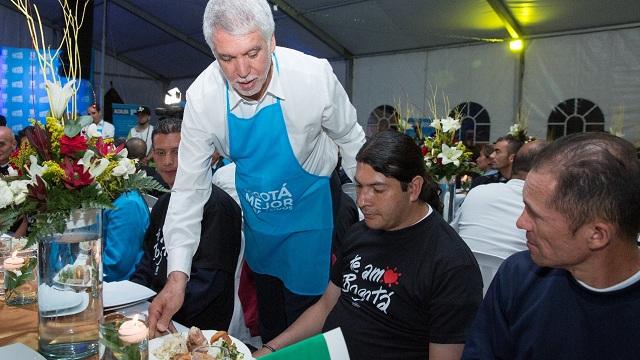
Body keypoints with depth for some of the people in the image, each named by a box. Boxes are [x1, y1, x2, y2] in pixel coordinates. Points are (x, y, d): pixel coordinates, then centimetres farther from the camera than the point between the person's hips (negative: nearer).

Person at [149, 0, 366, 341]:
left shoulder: (316, 77, -28)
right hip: (256, 212, 3)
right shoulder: (202, 97, -23)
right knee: (266, 304, 23)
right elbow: (189, 188, -18)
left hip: (309, 205, -2)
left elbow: (350, 140, -10)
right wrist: (177, 274, -25)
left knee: (305, 304, 3)